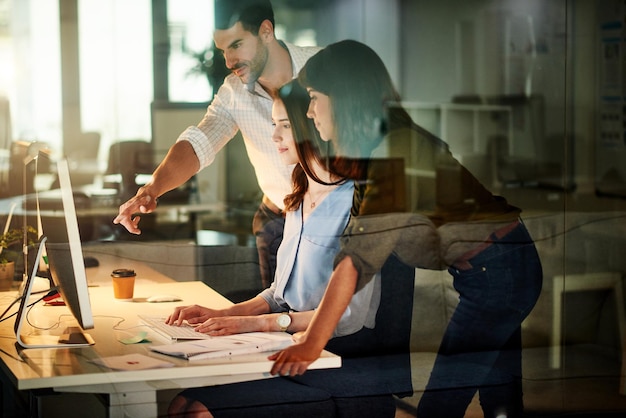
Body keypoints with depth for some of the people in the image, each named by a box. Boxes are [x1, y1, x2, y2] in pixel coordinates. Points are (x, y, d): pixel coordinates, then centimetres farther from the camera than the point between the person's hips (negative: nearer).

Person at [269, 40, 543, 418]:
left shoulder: (400, 148, -24)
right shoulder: (377, 148, 5)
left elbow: (362, 255, -31)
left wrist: (312, 343, -32)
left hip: (498, 272, -9)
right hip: (496, 271, 9)